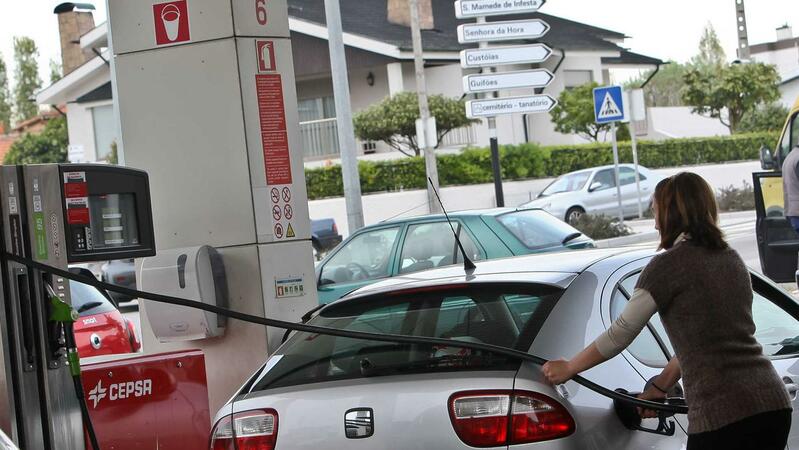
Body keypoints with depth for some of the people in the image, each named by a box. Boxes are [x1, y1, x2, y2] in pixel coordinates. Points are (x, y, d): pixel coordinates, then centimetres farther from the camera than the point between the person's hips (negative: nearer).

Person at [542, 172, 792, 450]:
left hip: (721, 415, -7)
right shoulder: (732, 260, 17)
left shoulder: (668, 265, -5)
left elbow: (619, 335, 0)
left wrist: (568, 368, 13)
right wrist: (659, 387, 29)